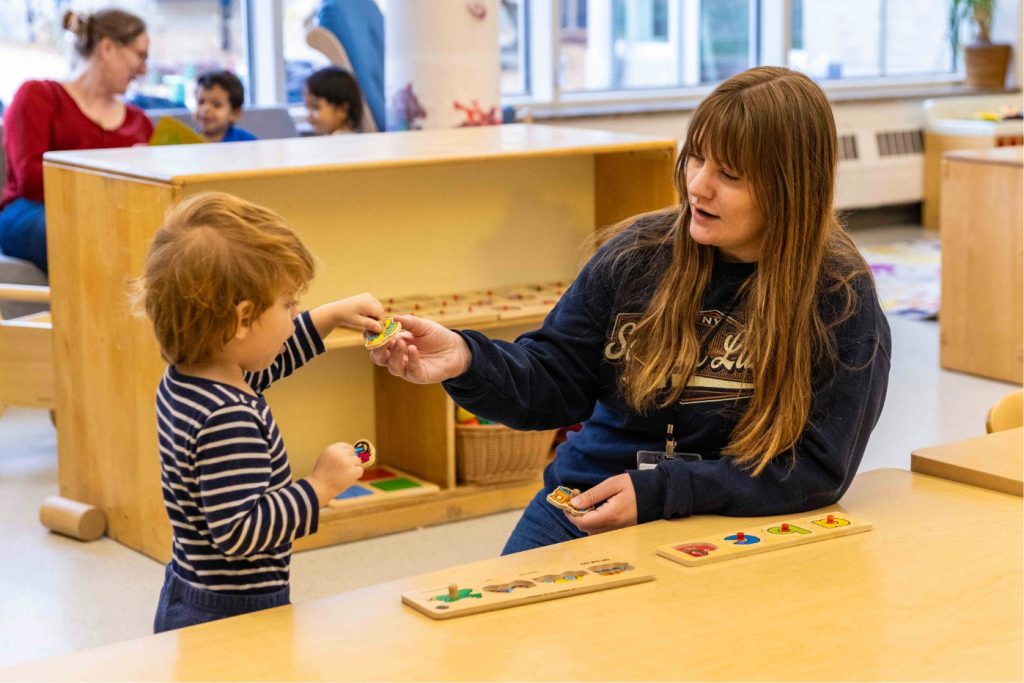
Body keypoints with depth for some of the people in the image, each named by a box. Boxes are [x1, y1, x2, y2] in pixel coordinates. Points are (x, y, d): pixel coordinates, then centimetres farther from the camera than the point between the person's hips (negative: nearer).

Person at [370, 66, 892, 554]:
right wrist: (466, 361, -19)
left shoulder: (841, 298, -10)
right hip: (582, 509, 4)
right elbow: (555, 381, 2)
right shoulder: (640, 253, 0)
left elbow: (817, 467, -12)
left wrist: (657, 492, -18)